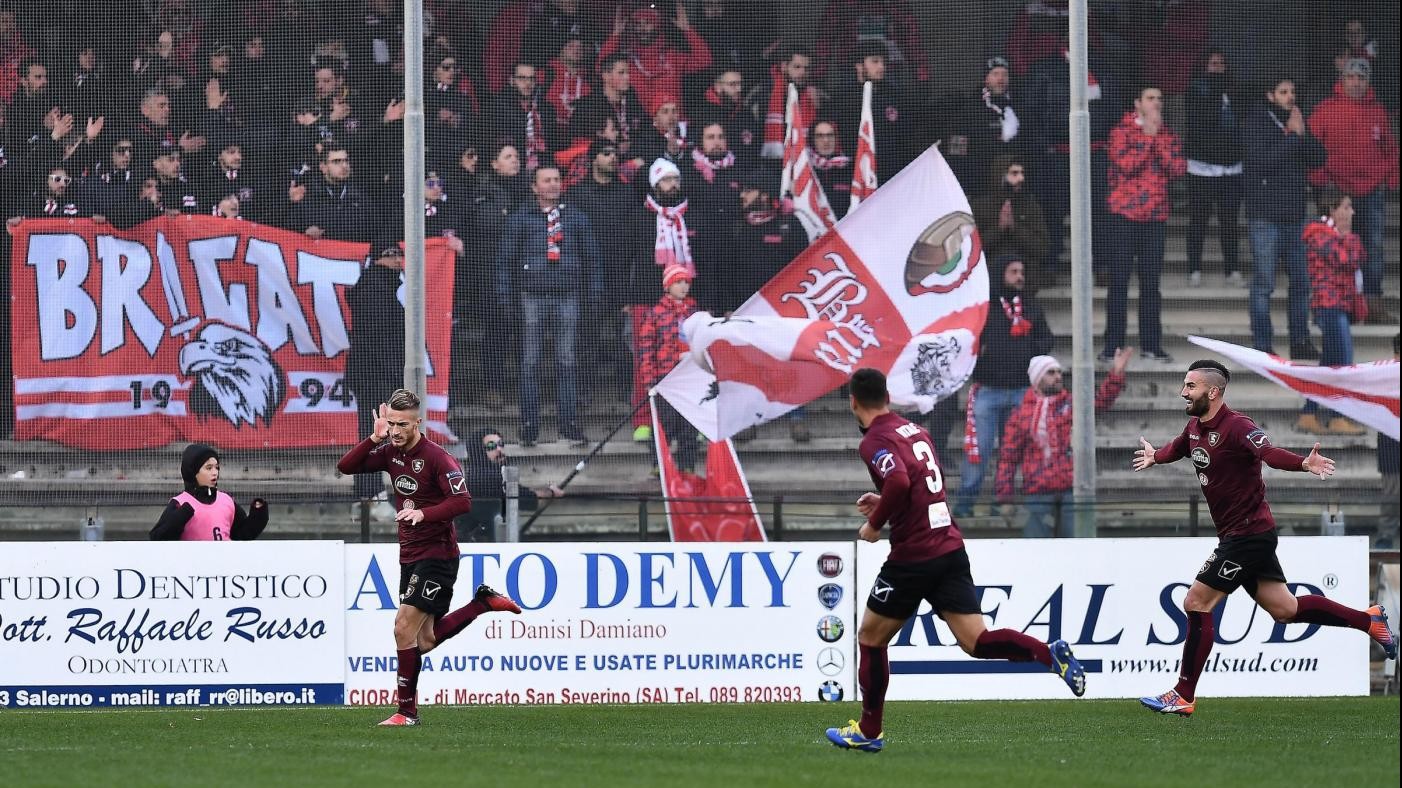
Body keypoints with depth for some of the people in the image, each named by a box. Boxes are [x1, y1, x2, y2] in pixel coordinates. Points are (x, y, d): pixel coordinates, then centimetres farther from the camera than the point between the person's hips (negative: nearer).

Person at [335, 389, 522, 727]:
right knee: (425, 641, 9)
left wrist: (424, 513, -35)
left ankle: (407, 710, -4)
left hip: (437, 554, -8)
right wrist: (374, 438, -8)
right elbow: (345, 466, 4)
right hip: (410, 556, 8)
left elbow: (463, 501, -23)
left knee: (404, 627, -13)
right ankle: (483, 601, 24)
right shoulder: (391, 453, 6)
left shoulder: (436, 457, -16)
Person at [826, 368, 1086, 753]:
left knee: (870, 638, 13)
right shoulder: (915, 430, 16)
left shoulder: (875, 441, -11)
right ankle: (1049, 652, -24)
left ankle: (868, 731, 20)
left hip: (913, 556, -7)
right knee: (977, 642, -1)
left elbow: (899, 482, -29)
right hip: (951, 548, 7)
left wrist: (875, 524, -14)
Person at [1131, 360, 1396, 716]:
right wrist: (1155, 457, 52)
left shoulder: (1236, 426, -20)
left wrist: (1303, 463, -57)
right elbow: (1177, 448, 32)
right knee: (1285, 609, 13)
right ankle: (1369, 619, 24)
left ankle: (1183, 697, -2)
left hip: (1248, 534, -9)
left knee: (1196, 604, -8)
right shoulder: (1195, 427, 7)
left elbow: (1268, 452, -38)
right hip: (1236, 535, 9)